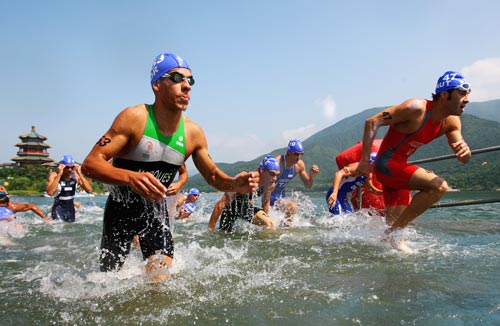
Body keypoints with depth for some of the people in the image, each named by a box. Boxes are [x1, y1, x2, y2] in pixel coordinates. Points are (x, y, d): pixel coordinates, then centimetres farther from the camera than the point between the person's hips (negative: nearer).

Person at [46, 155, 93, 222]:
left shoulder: (76, 176, -5)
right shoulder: (54, 175, -12)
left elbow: (89, 190, -17)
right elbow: (50, 192, -30)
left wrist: (80, 174, -21)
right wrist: (59, 174, -29)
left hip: (71, 209, 4)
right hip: (58, 209, -4)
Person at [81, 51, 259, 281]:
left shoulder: (193, 132, -10)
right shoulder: (134, 118, -23)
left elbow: (213, 176, 2)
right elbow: (90, 164, -28)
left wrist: (235, 184, -21)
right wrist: (130, 177, -47)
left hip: (155, 211, 3)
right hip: (120, 210, -2)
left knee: (160, 280, -5)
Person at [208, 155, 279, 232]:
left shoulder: (270, 184, -17)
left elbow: (266, 202, 7)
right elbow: (220, 204, -34)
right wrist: (210, 229, -31)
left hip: (248, 207, 5)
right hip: (231, 208, -5)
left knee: (270, 224, -14)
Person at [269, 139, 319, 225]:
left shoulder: (300, 165, -6)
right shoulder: (277, 162, -26)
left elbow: (308, 185, 3)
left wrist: (312, 176, -16)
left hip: (281, 196, 7)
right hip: (270, 195, -7)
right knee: (292, 207, -25)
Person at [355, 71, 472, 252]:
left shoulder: (452, 122, 3)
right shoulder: (417, 108, -20)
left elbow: (462, 159, 2)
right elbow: (372, 122, -20)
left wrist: (465, 151, -24)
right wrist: (365, 160, -22)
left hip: (399, 167, 9)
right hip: (386, 164, -9)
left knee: (397, 222, 12)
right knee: (439, 186, -24)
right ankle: (394, 231, -15)